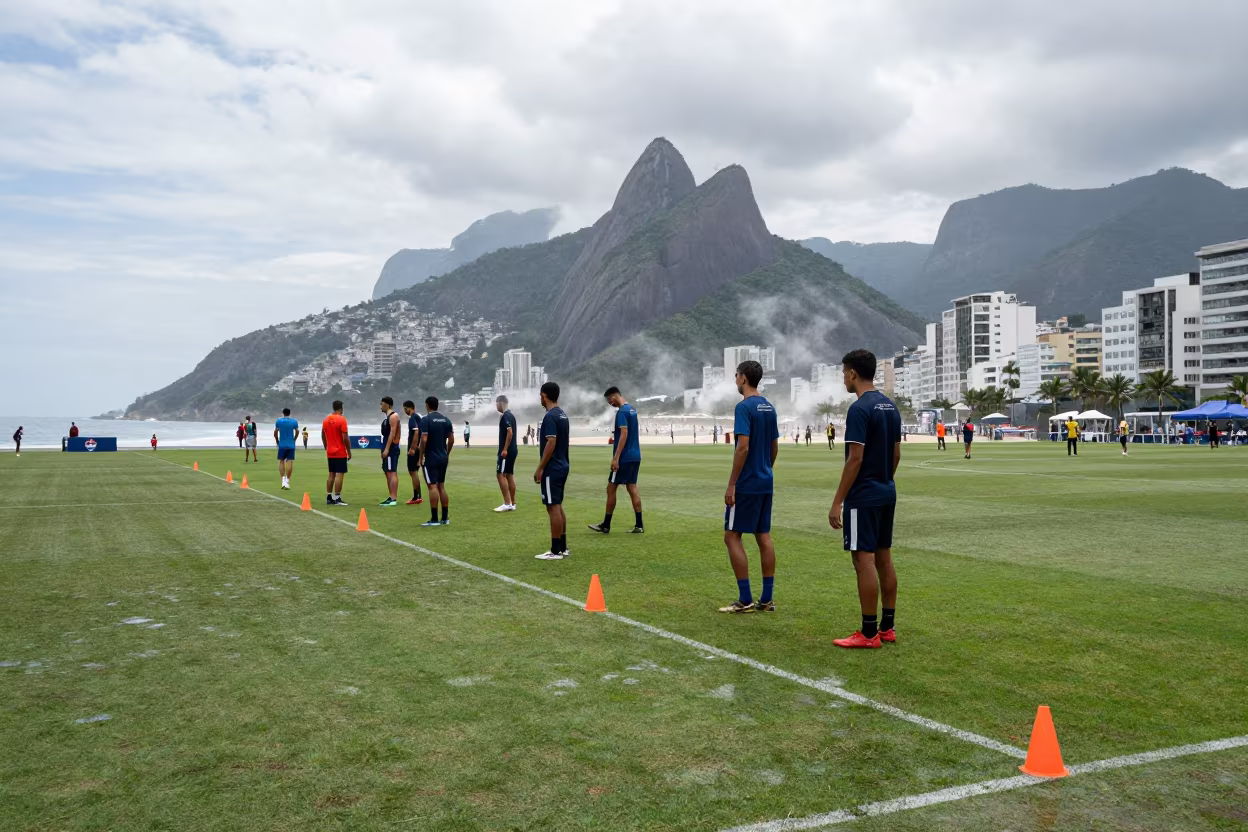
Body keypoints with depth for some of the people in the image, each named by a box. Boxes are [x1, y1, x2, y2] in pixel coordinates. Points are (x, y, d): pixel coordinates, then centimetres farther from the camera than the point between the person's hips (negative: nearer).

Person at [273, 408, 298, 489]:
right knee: (289, 462, 0)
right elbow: (297, 432, 0)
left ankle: (283, 479, -5)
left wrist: (277, 441, 12)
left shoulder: (278, 421, 1)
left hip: (282, 445, 0)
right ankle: (287, 481, -3)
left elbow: (275, 432, -2)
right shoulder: (294, 422, 2)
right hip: (291, 445, 0)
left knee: (281, 461, 9)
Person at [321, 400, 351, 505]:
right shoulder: (342, 419, -12)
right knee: (339, 474, -5)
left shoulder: (326, 420, 10)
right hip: (340, 453, -7)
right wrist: (349, 451, -8)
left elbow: (323, 436, 15)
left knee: (331, 474, 12)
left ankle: (329, 498, 13)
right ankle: (337, 498, -8)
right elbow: (345, 438, -16)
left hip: (330, 453, 7)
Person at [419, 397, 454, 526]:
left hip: (430, 458, -7)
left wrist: (421, 456, -9)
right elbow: (451, 439, 9)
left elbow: (424, 440, -18)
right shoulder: (446, 419, 8)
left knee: (433, 486, -6)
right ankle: (445, 518, 14)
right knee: (441, 486, 13)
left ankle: (434, 519, -6)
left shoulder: (426, 420, -11)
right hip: (443, 458, 7)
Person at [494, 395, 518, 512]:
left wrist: (504, 449, -23)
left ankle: (507, 503, -10)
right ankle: (512, 503, 12)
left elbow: (510, 432, -23)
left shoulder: (505, 416, -15)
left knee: (501, 475, -8)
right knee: (509, 475, 10)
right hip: (512, 450, 10)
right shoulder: (510, 415, 15)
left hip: (506, 451, -10)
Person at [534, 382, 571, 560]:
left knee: (553, 507, -6)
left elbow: (551, 444, -22)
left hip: (552, 469, -10)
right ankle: (563, 547, 19)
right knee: (558, 506, 14)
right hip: (562, 466, 10)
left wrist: (540, 468, -17)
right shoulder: (563, 415, 13)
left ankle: (556, 551, -3)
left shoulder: (550, 416, -17)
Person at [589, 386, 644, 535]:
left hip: (625, 457, -9)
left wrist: (616, 458, -22)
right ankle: (639, 525, 6)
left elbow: (624, 435, -21)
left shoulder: (621, 411, -14)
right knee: (632, 488, 8)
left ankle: (606, 526, 5)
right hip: (635, 456, 9)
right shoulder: (633, 409, 14)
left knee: (611, 488, 0)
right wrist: (615, 439, 23)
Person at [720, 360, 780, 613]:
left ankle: (745, 600, -2)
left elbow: (743, 447, -21)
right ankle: (766, 599, 13)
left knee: (732, 536, -1)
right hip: (766, 483, 8)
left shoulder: (744, 407, -14)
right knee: (763, 537, 10)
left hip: (746, 485, -8)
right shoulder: (769, 407, 11)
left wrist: (731, 485, -17)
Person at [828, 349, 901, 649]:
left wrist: (837, 502, -17)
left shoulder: (860, 409, -17)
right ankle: (887, 627, 18)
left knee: (864, 560, -5)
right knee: (884, 558, 12)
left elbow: (855, 459, -21)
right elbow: (896, 454, 15)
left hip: (864, 497, -9)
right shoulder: (890, 406, 11)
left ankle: (869, 633, 0)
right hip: (887, 493, 9)